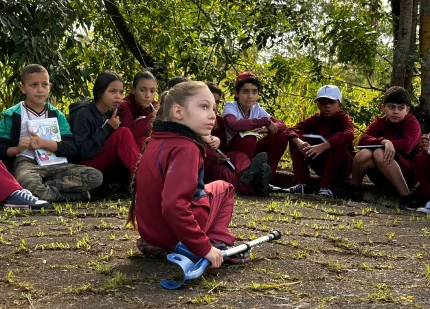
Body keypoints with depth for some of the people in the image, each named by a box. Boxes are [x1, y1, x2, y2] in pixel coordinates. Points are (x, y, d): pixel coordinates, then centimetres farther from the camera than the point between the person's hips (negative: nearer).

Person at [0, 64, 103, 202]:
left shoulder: (57, 115, 13)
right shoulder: (11, 115, 4)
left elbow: (71, 148, 1)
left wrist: (43, 143, -11)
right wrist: (17, 149, -19)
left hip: (54, 164, 4)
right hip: (26, 163, -4)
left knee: (96, 176, -17)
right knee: (27, 184, -43)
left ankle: (46, 187, -23)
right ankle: (70, 195, -21)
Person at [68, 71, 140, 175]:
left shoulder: (111, 113, 7)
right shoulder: (83, 113, -14)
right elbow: (81, 151, -21)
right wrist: (107, 129, -20)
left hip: (105, 164, 7)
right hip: (84, 164, -7)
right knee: (123, 133, -24)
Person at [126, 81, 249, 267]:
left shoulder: (158, 141, 5)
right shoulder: (185, 148, -23)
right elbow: (173, 206, -34)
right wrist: (203, 248, -30)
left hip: (150, 228, 7)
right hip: (174, 231, -7)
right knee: (223, 188, 18)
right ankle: (217, 242, -2)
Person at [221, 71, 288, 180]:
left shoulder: (257, 109, 0)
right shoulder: (230, 107, -17)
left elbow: (282, 125, -5)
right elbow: (234, 125, -41)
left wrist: (267, 129, -29)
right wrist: (265, 121, -33)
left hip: (249, 151, 6)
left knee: (281, 137, -9)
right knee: (247, 136, -33)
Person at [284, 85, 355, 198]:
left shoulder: (343, 118, -10)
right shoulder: (315, 120, 0)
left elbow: (349, 134, -35)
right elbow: (291, 130, -13)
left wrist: (323, 146, -47)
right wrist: (299, 142, -37)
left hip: (341, 166, -4)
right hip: (320, 164, 4)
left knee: (337, 143, -34)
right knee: (295, 139, -11)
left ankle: (326, 187, -29)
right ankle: (303, 184, -14)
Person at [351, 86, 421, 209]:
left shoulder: (412, 123, -6)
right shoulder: (379, 123, 3)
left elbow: (407, 145, -25)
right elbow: (362, 141, -15)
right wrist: (383, 141, -31)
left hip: (407, 173, -3)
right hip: (381, 177, 3)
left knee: (379, 153, -32)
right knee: (364, 154, -28)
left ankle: (406, 196, -34)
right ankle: (354, 188, -4)